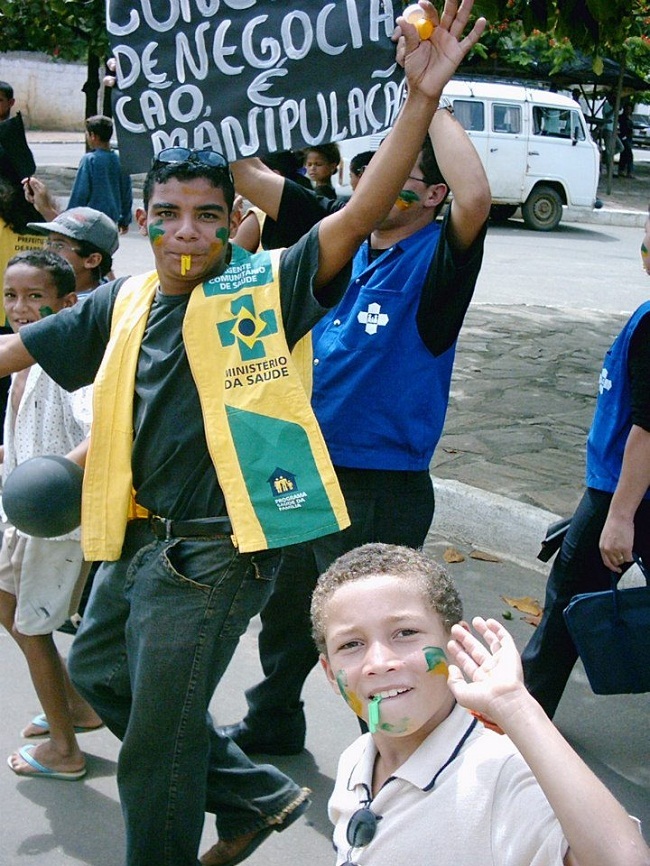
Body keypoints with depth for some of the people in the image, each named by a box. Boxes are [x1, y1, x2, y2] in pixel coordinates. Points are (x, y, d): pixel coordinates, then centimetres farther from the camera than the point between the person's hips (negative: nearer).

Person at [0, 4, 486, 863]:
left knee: (156, 749, 4)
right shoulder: (124, 305, 6)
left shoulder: (264, 289, -10)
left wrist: (423, 96, -30)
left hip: (215, 550, -8)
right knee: (99, 672, 27)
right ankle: (254, 794, 39)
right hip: (141, 535, 8)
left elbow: (360, 214, -21)